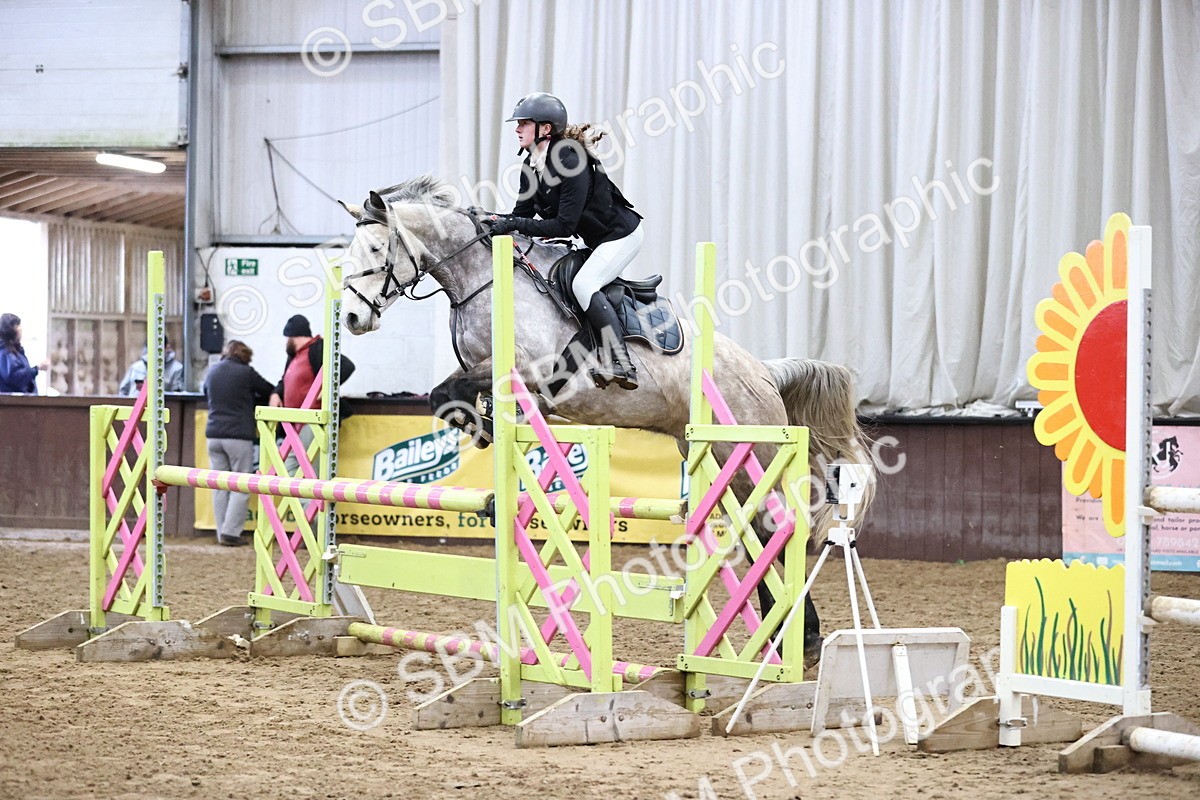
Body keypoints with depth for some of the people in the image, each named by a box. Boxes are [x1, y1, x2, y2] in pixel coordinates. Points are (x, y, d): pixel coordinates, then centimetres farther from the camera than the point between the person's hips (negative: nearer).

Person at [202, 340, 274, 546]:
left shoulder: (212, 372, 10)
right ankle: (231, 532, -8)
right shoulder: (245, 372, -6)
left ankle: (222, 533, 7)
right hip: (239, 434, -5)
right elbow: (268, 391, 5)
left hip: (214, 434, 5)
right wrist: (252, 401, 22)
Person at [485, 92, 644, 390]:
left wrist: (513, 225, -31)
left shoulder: (570, 162, -29)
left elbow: (564, 225, -30)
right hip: (596, 240, 10)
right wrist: (495, 221, -15)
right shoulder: (531, 165, -2)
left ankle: (621, 364, -26)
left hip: (622, 234, -10)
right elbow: (522, 212, 4)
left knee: (583, 284, -23)